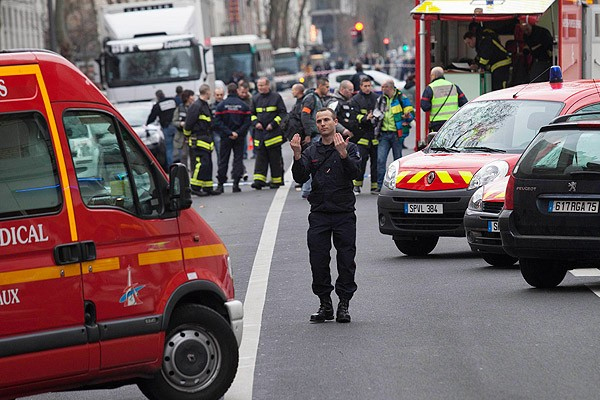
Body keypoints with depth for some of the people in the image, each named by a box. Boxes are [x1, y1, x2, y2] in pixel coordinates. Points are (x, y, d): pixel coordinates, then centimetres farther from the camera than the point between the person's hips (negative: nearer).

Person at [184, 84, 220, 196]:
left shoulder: (206, 106, 18)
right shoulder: (196, 106, -13)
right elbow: (188, 123, -15)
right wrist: (188, 135, -5)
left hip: (206, 140, 10)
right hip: (198, 141, -10)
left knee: (208, 164, 10)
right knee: (201, 164, -12)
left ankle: (208, 188, 14)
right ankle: (195, 187, -9)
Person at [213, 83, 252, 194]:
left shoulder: (221, 105, -3)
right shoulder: (243, 105, -2)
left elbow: (217, 122, -10)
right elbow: (247, 122, -9)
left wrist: (229, 132, -12)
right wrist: (238, 133, -11)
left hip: (225, 138, 0)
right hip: (240, 138, 0)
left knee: (223, 160, 7)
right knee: (238, 159, 4)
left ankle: (220, 184, 6)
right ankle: (236, 183, -5)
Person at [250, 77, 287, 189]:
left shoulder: (276, 97, -1)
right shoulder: (255, 99, 12)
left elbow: (283, 113, -1)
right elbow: (252, 114, 20)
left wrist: (273, 124, -11)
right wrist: (255, 122, 0)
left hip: (273, 132, -3)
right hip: (259, 133, 4)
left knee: (275, 158, 1)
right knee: (260, 158, -4)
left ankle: (276, 180, 9)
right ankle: (259, 180, -10)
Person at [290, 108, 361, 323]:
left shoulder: (349, 148, 4)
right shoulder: (311, 151, 12)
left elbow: (354, 173, -11)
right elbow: (300, 177, -2)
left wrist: (343, 153, -25)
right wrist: (297, 156, -17)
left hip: (343, 212, -2)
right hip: (319, 212, 2)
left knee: (346, 260, -3)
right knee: (318, 260, -3)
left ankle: (344, 304, 5)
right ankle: (325, 304, 6)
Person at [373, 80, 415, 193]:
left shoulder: (401, 98, -3)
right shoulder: (381, 99, 12)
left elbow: (411, 113, -2)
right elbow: (376, 112, 26)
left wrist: (407, 117, -23)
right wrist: (376, 117, 4)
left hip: (397, 133, -4)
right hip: (384, 134, 4)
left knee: (398, 160, 5)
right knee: (380, 160, -5)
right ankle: (379, 186, -3)